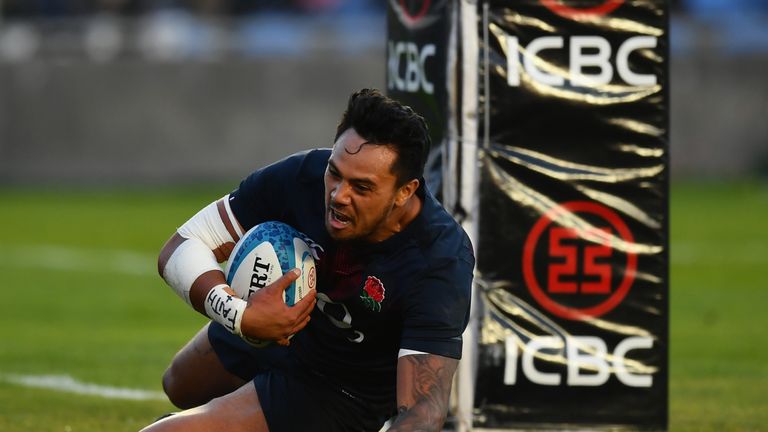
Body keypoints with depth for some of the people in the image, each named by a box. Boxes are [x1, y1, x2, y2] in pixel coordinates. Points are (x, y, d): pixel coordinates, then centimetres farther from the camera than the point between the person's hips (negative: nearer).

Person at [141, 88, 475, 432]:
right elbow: (180, 249, -19)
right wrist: (239, 315, -41)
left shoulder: (441, 266, -40)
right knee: (179, 389, 32)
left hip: (340, 392, -5)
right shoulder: (304, 177, -29)